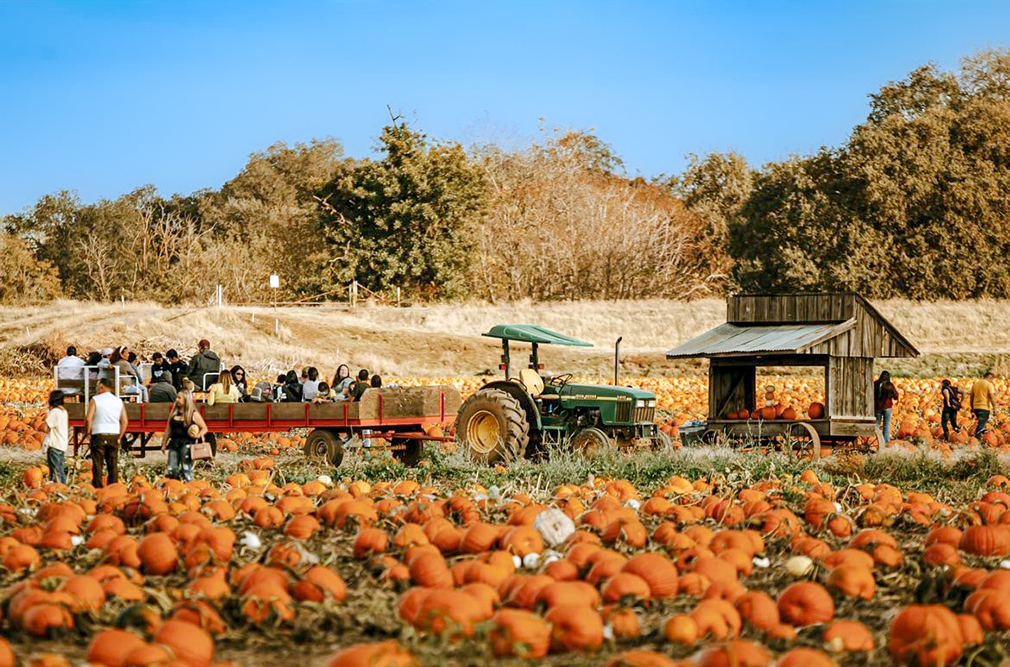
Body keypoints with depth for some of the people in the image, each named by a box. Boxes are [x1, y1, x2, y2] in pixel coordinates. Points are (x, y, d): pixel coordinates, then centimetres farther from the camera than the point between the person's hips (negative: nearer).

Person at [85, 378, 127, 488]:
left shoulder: (95, 400, -3)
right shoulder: (118, 401, 9)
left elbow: (88, 419, -11)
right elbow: (125, 421, 6)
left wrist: (88, 432, 3)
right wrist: (119, 437, 13)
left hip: (99, 435, -4)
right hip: (114, 436, 4)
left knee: (97, 464, -1)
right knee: (113, 465, 5)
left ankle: (97, 488, -5)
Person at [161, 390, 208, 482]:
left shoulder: (193, 414, -1)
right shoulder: (173, 413, 11)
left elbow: (204, 428, 2)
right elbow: (168, 430, 17)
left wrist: (198, 436, -17)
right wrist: (164, 444, 16)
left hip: (186, 444, -4)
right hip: (174, 443, 5)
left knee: (186, 469, -4)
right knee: (171, 471, -1)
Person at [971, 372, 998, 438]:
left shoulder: (975, 384, 13)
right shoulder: (989, 384, -7)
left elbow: (972, 397, 17)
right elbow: (991, 397, -13)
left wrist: (972, 408, 23)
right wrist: (994, 408, -11)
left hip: (976, 407, 6)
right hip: (985, 408, -6)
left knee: (981, 423, 21)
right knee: (981, 425, -6)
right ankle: (976, 438, -11)